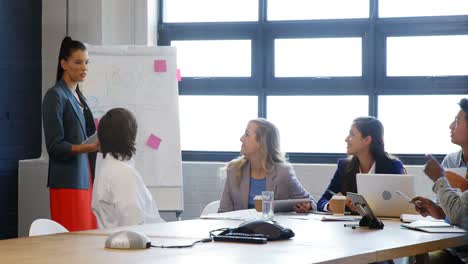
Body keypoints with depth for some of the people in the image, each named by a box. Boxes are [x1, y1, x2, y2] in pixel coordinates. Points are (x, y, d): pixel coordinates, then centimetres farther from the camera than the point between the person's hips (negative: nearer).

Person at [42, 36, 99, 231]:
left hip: (86, 178, 8)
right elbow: (55, 146, -14)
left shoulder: (78, 96, 16)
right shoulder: (55, 96, -7)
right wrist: (89, 147, -25)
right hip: (68, 181, -8)